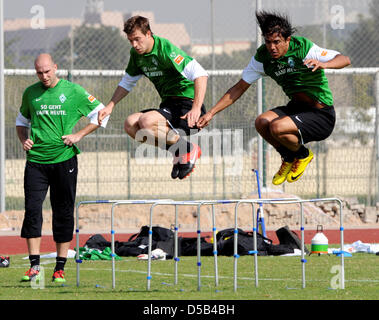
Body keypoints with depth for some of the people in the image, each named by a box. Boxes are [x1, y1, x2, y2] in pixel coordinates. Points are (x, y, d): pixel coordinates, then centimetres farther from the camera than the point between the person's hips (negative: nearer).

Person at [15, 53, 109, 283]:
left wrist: (79, 135, -5)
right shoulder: (30, 93, 8)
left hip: (64, 159, -2)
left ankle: (60, 267, 9)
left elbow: (101, 114, 5)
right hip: (36, 159, 2)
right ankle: (35, 266, -4)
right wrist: (23, 139, 4)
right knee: (32, 209, -8)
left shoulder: (73, 91, 0)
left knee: (63, 212, 2)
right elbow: (22, 120, 23)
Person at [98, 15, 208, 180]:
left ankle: (189, 149, -10)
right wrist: (110, 106, 15)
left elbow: (200, 74, -27)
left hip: (187, 107, -9)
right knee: (130, 124, -12)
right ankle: (177, 151, -1)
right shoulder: (136, 54, 8)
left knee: (146, 122, -30)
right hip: (168, 105, 9)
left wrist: (196, 109, -37)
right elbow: (127, 82, 27)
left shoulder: (165, 49, -18)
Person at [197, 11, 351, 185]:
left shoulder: (303, 48, -20)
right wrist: (211, 113, 0)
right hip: (296, 106, 6)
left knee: (277, 127, -27)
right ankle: (288, 158, 8)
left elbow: (345, 60, -23)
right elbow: (239, 88, 5)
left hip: (321, 115, -6)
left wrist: (322, 64, -45)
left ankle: (303, 155, 6)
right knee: (262, 122, -20)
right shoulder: (262, 57, -5)